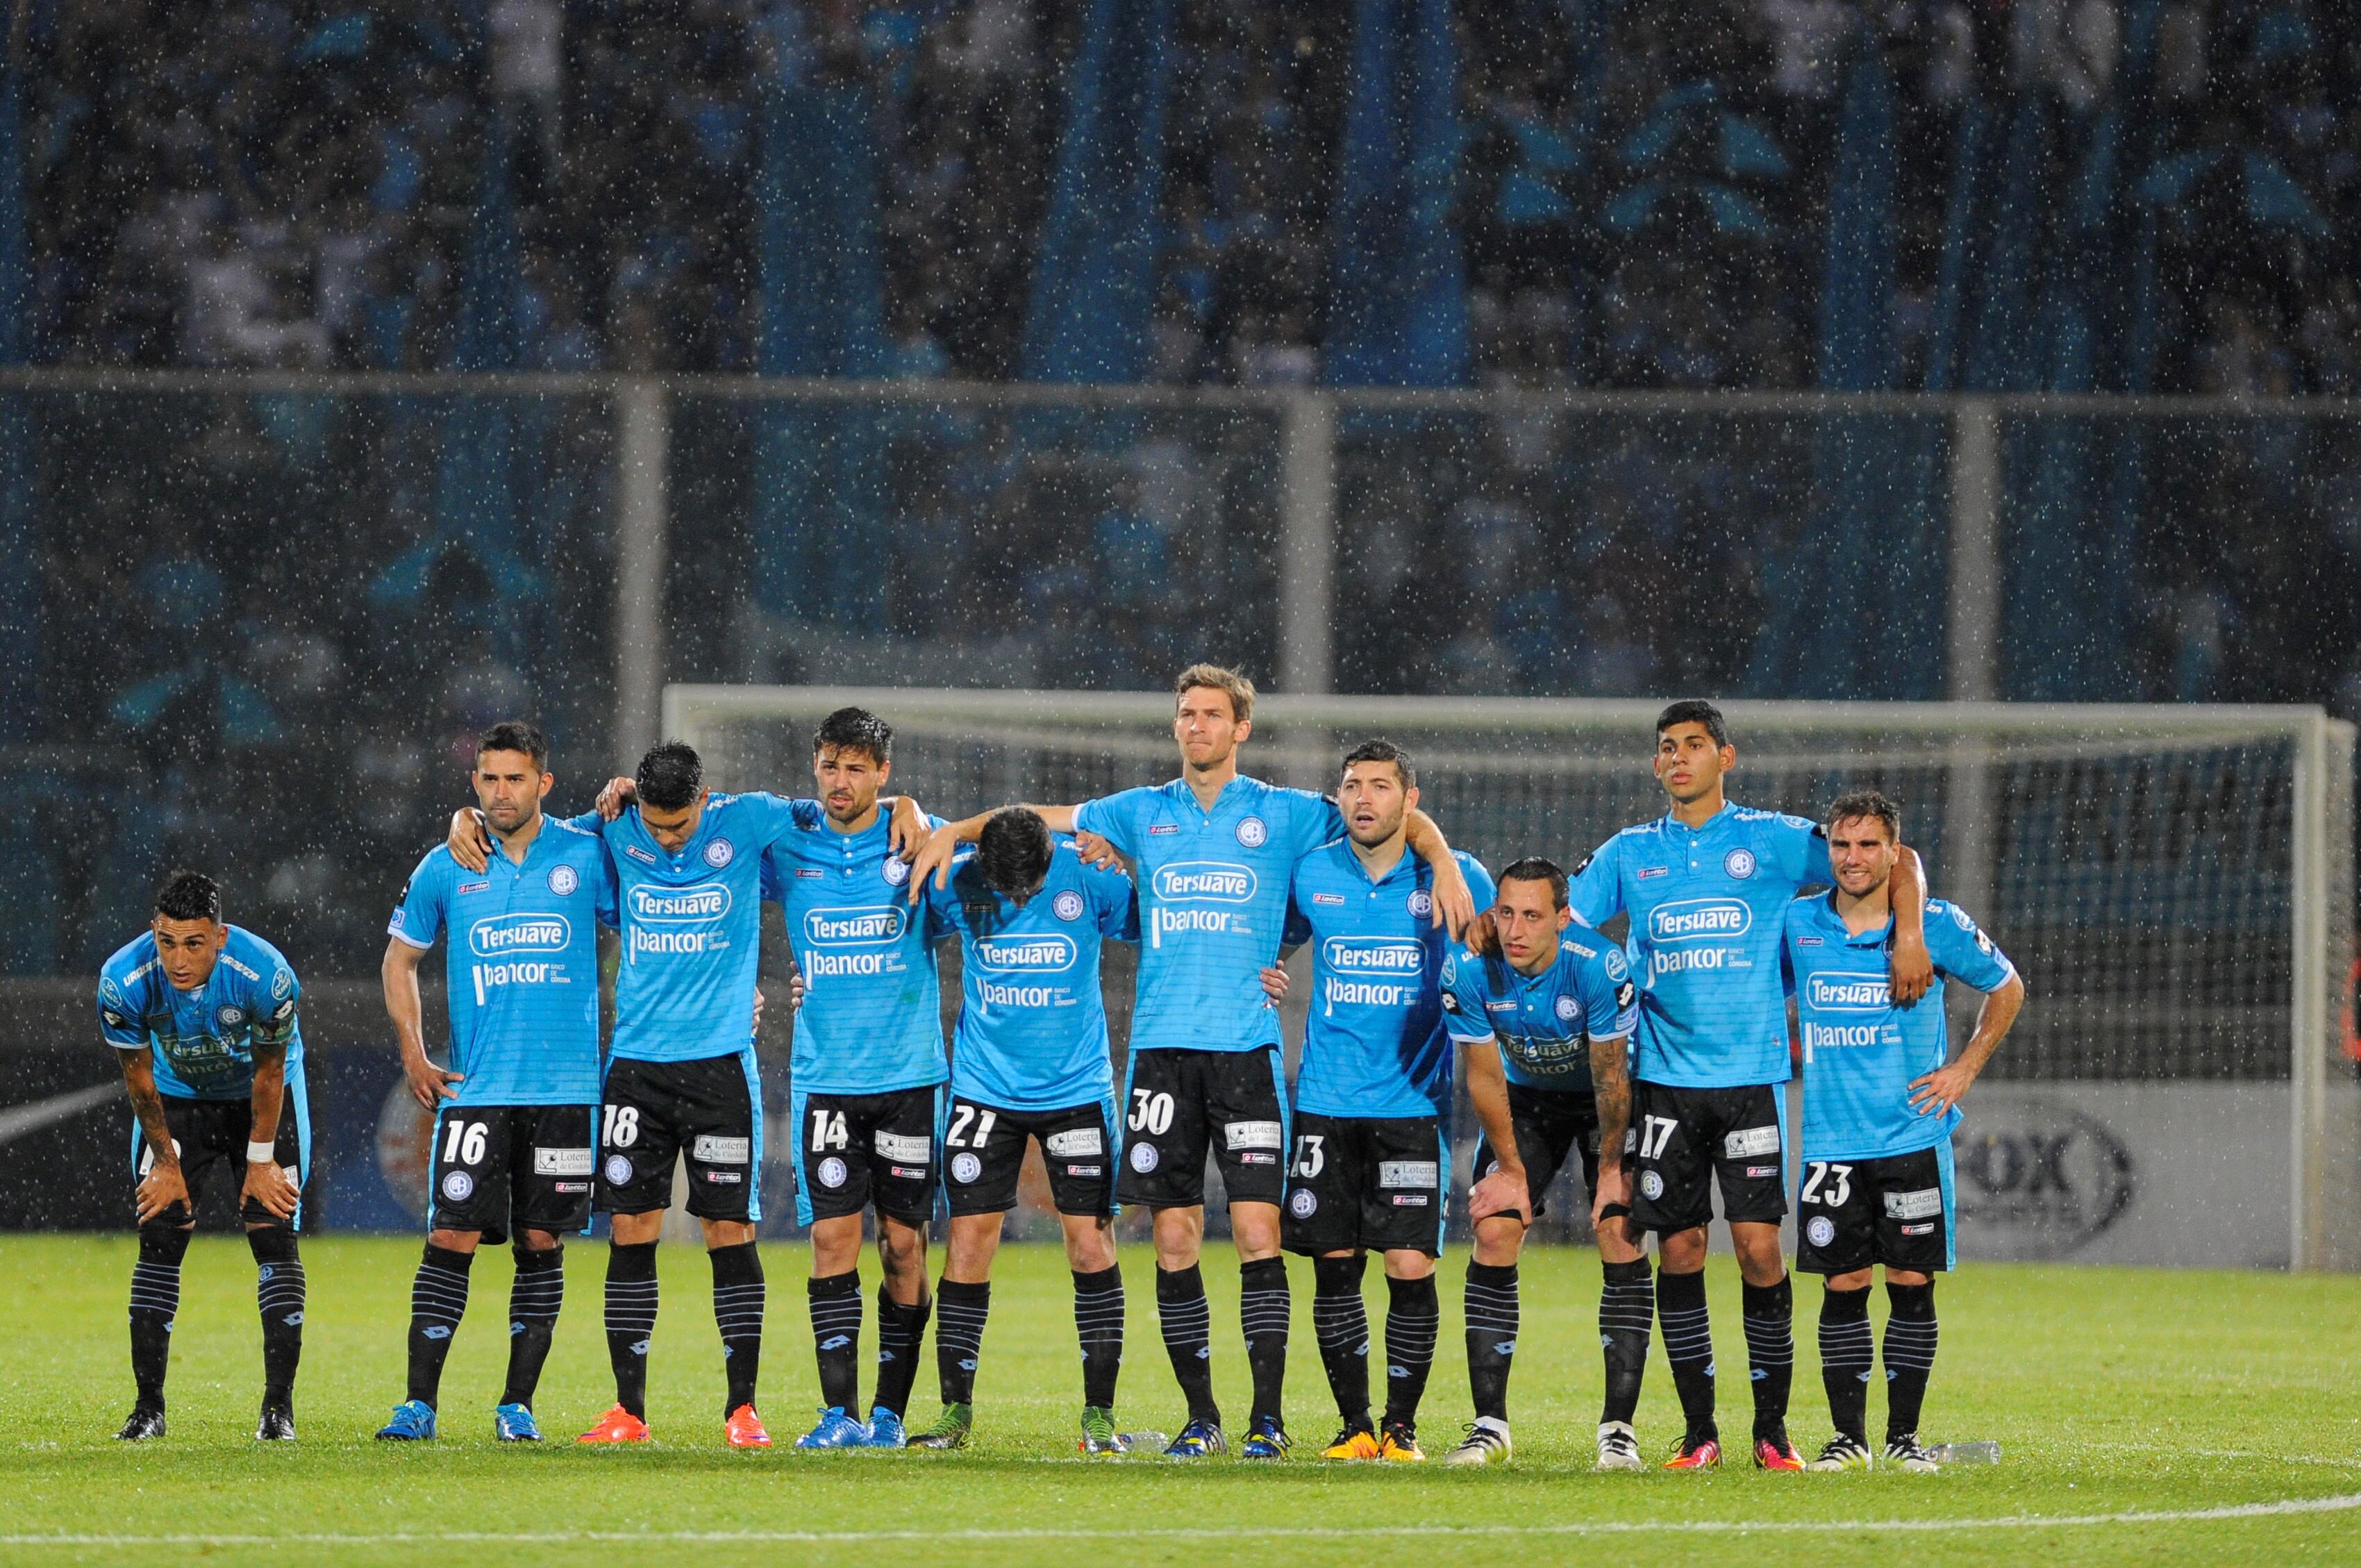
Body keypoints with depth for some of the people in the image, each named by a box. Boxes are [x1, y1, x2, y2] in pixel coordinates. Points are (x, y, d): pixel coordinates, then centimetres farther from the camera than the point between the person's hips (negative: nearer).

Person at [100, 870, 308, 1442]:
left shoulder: (264, 974, -34)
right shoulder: (123, 981, -30)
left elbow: (269, 1073, -18)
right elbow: (138, 1076, -13)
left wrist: (260, 1160, -10)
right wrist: (166, 1161, -7)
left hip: (259, 1098, -1)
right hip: (176, 1097, 1)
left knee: (274, 1237, -11)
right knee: (158, 1241, -7)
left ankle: (279, 1405, -7)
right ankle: (148, 1406, -3)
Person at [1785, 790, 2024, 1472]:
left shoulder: (1938, 925, -3)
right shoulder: (1798, 925, 2)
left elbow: (2006, 987, 13)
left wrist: (1965, 1068, 5)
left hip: (1913, 1134, -1)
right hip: (1832, 1140, 1)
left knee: (1911, 1284, -1)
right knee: (1843, 1287, 0)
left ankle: (1904, 1435, 8)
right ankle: (1848, 1436, 7)